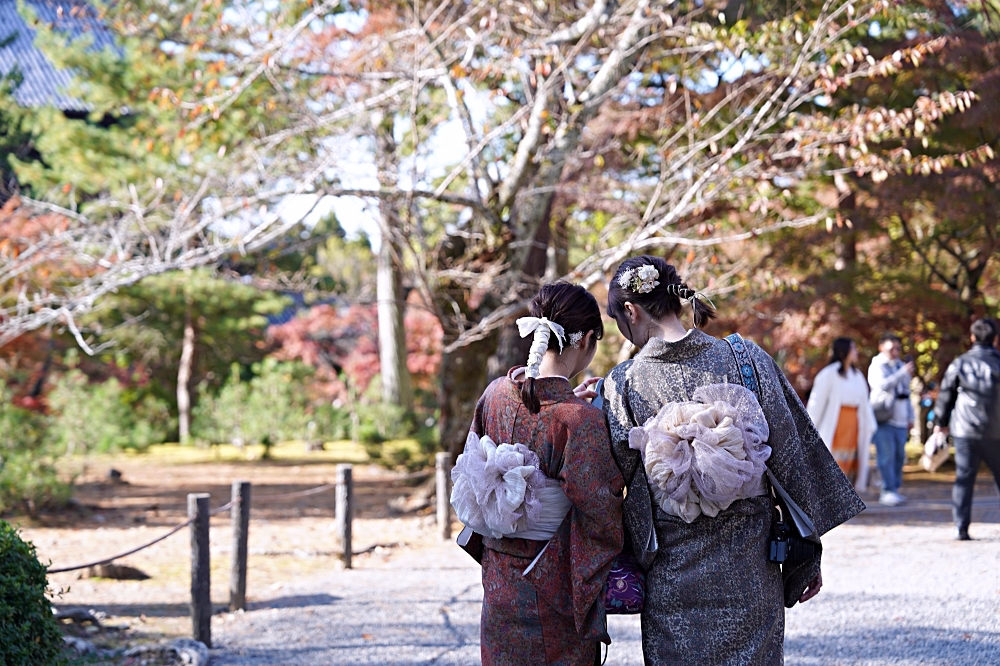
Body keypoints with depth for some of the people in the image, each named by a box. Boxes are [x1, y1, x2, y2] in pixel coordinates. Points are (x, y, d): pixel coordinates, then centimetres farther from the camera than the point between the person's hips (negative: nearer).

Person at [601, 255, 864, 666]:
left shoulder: (623, 384, -7)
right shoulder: (747, 359, -3)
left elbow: (622, 485, -5)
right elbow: (792, 458, 0)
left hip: (673, 577, -1)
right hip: (750, 570, 2)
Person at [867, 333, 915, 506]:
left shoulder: (901, 366, 20)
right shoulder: (877, 367, -2)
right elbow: (883, 385, -21)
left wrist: (910, 417, 21)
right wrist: (903, 373, -28)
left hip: (900, 420, 7)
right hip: (884, 419, -7)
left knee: (899, 455, 6)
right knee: (887, 456, -10)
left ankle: (894, 489, 12)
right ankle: (888, 491, -11)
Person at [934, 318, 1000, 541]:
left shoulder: (959, 364, 0)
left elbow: (945, 395, 6)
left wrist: (941, 422, 20)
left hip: (964, 431, 0)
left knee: (964, 478, 3)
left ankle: (962, 528, -3)